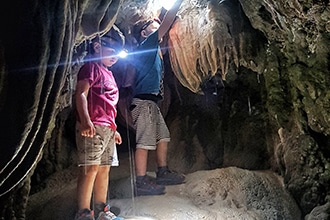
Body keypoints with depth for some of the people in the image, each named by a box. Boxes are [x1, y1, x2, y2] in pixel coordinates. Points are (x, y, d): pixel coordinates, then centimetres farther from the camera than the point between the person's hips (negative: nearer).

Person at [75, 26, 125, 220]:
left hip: (107, 129, 9)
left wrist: (114, 128, 26)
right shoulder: (92, 67, -2)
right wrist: (85, 120, -26)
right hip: (92, 127, -9)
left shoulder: (108, 73, 25)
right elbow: (81, 94, -13)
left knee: (104, 168, 10)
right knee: (90, 167, -11)